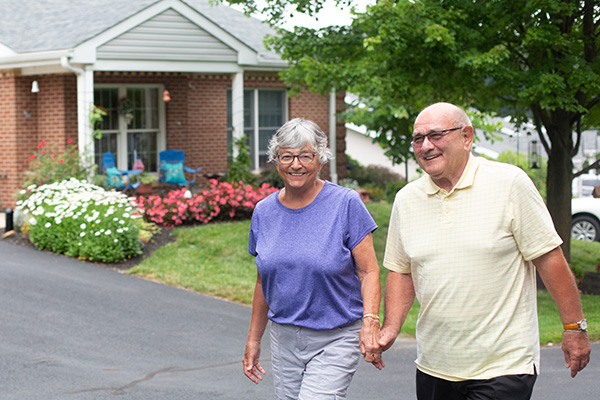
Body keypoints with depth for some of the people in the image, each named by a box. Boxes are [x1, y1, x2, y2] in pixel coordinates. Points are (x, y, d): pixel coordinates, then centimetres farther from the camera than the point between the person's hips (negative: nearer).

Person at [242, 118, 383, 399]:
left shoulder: (346, 204, -7)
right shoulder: (264, 212, 6)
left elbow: (369, 271, -8)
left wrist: (370, 322, -23)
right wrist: (254, 339, 17)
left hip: (335, 341, -5)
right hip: (284, 339, 5)